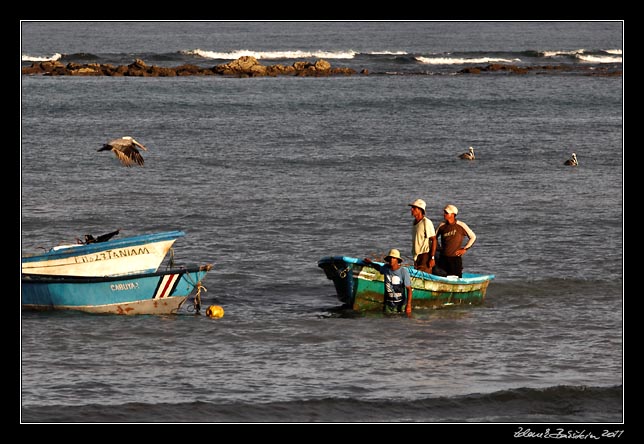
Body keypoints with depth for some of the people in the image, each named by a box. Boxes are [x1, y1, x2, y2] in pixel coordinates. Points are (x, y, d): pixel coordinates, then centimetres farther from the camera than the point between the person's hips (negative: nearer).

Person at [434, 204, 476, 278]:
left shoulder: (461, 225, -3)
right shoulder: (442, 226, 7)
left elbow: (473, 237, 5)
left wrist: (465, 249, 0)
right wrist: (438, 248, 9)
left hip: (455, 258, -3)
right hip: (443, 258, 3)